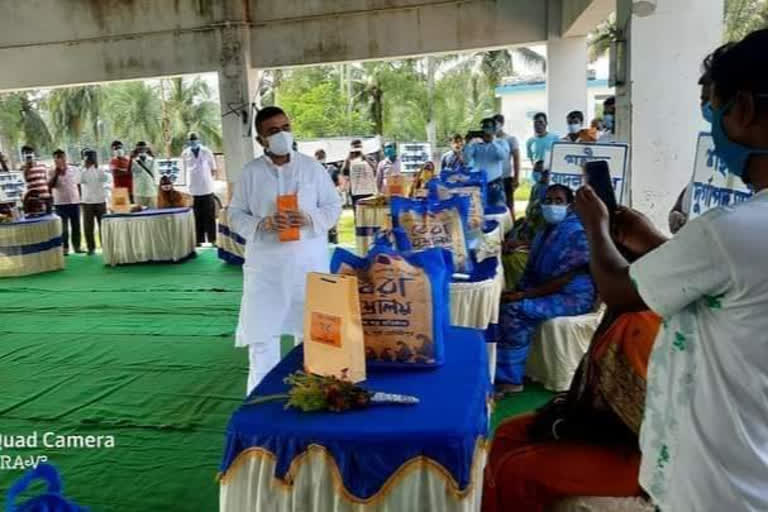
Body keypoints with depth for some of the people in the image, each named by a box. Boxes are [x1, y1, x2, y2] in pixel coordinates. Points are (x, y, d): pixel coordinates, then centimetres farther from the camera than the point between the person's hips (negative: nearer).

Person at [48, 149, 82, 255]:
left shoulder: (74, 170, 5)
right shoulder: (53, 172, -1)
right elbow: (50, 186, -11)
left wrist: (80, 199, 8)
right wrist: (56, 173, -13)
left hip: (75, 202, 2)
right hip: (60, 203, -2)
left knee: (76, 226, 8)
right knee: (63, 227, 1)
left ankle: (77, 246, 18)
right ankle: (65, 248, 7)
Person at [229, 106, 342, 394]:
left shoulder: (312, 167, 2)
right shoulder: (251, 172, 2)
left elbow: (334, 206, 4)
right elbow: (236, 215, 3)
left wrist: (310, 219, -15)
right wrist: (263, 224, -17)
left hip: (309, 262, 1)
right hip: (266, 265, 0)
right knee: (262, 331, 4)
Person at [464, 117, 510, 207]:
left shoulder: (501, 143, 5)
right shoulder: (476, 144, 7)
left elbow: (504, 156, -15)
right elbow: (466, 159, -6)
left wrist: (492, 141, -17)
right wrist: (470, 142, -15)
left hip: (495, 184, -1)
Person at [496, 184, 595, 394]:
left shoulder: (577, 233, -14)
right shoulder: (545, 233, 14)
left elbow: (565, 278, -21)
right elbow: (532, 270, 16)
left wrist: (525, 295, -23)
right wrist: (518, 291, -4)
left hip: (573, 297, -8)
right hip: (548, 292, 9)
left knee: (514, 309, -26)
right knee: (503, 304, -10)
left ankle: (509, 378, -17)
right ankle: (499, 372, -7)